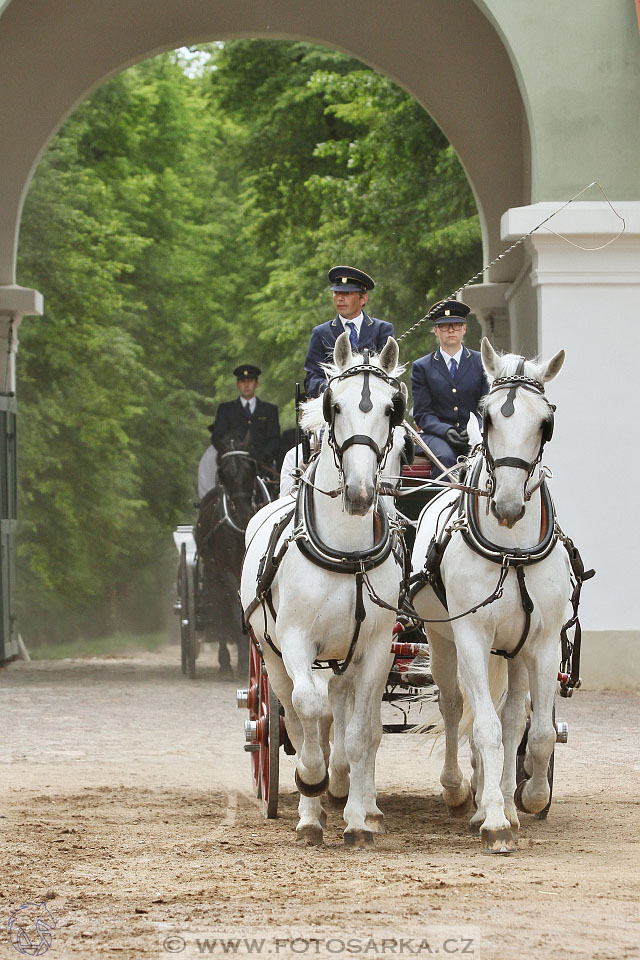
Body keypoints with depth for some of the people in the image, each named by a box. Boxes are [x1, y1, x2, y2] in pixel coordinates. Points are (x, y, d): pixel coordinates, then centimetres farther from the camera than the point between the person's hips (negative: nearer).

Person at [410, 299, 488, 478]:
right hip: (438, 436, -1)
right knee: (445, 458, -34)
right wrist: (445, 430, -14)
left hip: (475, 435, 1)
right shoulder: (421, 367, 11)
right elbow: (422, 413, 5)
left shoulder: (482, 363, 14)